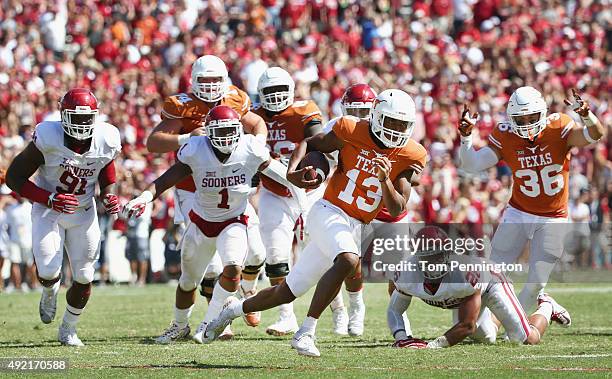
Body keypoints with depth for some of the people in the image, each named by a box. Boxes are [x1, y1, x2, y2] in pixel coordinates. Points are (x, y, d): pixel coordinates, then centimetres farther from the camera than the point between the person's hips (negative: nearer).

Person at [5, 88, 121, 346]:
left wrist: (109, 198, -13)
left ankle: (68, 330, 27)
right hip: (48, 210, -3)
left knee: (84, 279, 2)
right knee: (48, 273, -16)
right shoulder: (47, 139, -25)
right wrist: (49, 199, -29)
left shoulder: (106, 141, -14)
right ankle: (50, 291, 25)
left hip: (84, 214, 3)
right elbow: (14, 177, -18)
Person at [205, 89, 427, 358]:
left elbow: (397, 209, -4)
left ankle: (235, 309, 34)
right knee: (348, 261, -36)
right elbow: (309, 144, 8)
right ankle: (306, 332, -27)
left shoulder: (409, 156, -2)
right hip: (329, 212, -4)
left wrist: (386, 180, -22)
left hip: (356, 229, 4)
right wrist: (292, 171, -11)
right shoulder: (352, 132, -8)